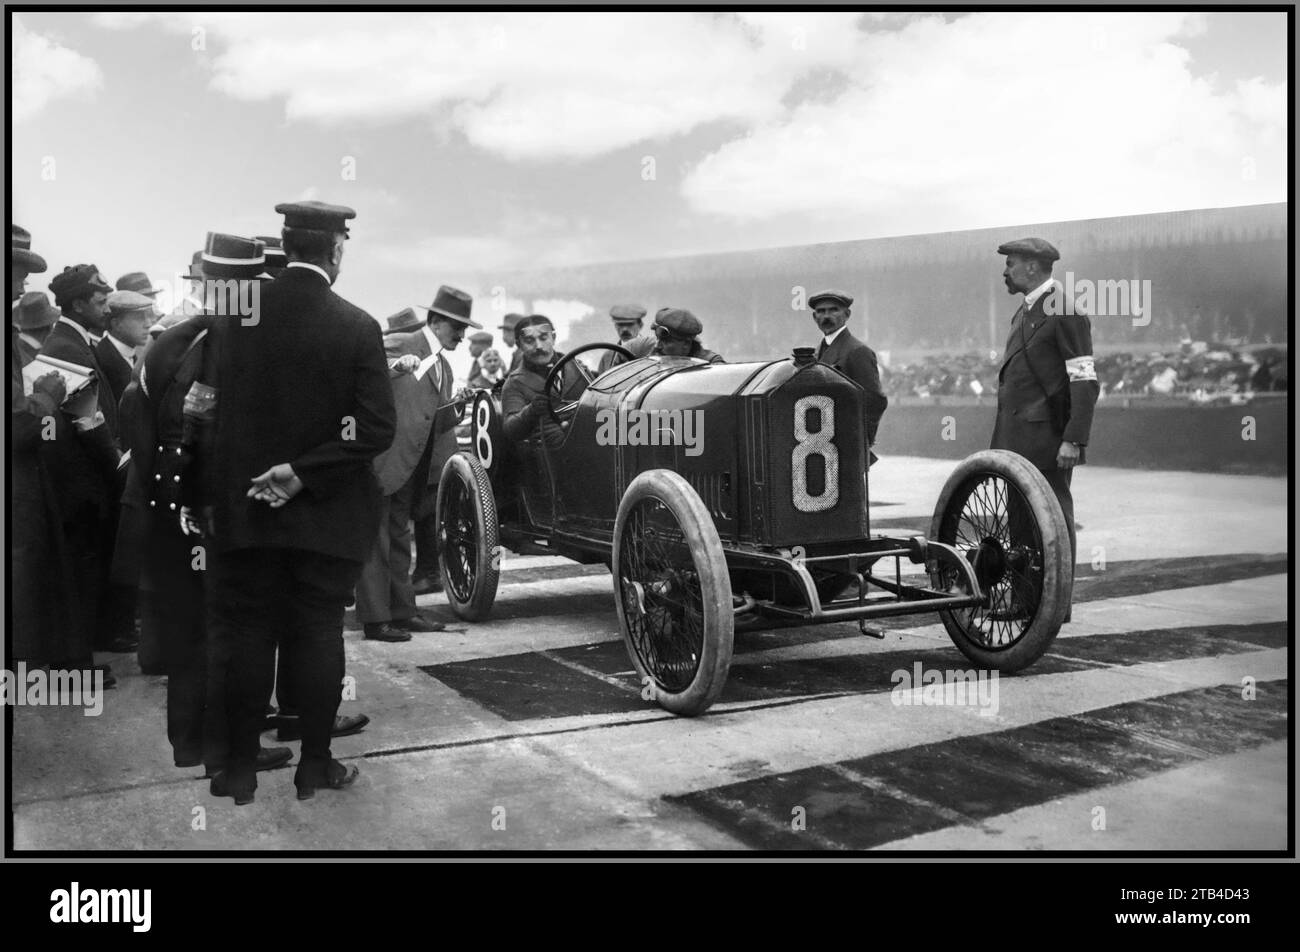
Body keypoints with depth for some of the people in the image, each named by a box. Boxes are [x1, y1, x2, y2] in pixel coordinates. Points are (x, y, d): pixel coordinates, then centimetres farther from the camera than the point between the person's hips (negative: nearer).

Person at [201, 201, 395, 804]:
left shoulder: (232, 317, -5)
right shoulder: (357, 328, -9)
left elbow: (205, 415, -3)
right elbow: (376, 429, -14)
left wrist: (216, 494, 4)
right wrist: (305, 472, -11)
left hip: (242, 508, 2)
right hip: (326, 515, -1)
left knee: (246, 635, 11)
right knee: (318, 636, 9)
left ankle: (242, 769, 18)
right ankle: (314, 767, 18)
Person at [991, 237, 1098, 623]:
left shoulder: (1066, 314, -9)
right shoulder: (1025, 313, 19)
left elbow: (1086, 383, -14)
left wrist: (1073, 440, -21)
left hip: (1046, 437, -9)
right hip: (1018, 438, 9)